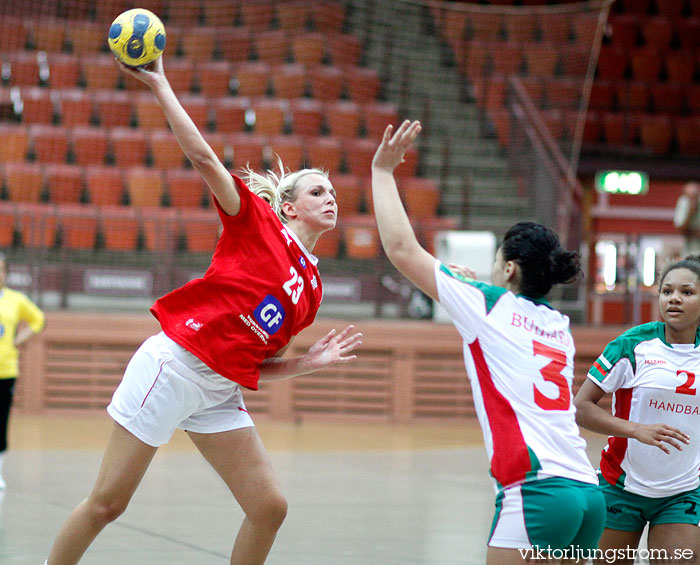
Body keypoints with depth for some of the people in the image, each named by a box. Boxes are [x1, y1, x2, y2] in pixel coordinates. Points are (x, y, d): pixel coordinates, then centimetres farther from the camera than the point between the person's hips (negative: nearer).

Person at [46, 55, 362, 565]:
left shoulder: (312, 289, 15)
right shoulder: (258, 222, 0)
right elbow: (202, 157, -9)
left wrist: (312, 362, 2)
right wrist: (160, 86, -9)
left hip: (221, 394, 7)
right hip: (174, 365, -7)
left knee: (270, 507, -3)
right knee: (107, 503, -3)